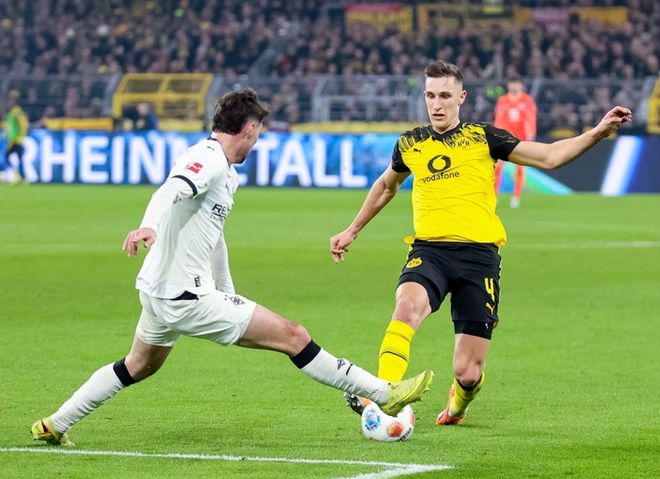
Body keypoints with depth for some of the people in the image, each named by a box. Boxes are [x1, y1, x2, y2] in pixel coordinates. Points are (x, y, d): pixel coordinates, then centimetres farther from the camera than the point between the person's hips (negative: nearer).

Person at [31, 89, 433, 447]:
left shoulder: (225, 172, 16)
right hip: (187, 298, -11)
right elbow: (171, 190, -34)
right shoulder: (210, 160, -15)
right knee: (293, 336, -9)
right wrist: (149, 226, -54)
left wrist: (229, 296, 30)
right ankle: (383, 394, -7)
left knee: (140, 365, 30)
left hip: (159, 292, 11)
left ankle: (54, 425, 33)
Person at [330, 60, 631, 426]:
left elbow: (549, 156, 7)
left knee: (468, 373, -3)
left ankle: (457, 403, 34)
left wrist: (598, 133, -5)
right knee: (407, 306, -36)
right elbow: (385, 187, 35)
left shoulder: (482, 137, 7)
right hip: (429, 250, 1)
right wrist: (352, 231, 41)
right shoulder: (410, 144, 15)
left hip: (479, 254, -1)